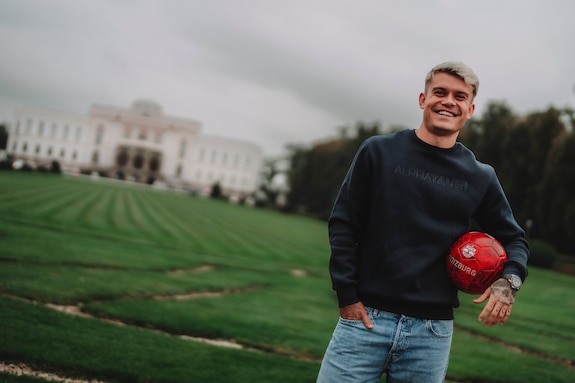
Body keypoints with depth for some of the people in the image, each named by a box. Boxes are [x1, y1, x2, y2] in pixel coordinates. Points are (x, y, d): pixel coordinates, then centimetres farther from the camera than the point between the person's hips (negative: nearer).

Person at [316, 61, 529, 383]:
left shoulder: (481, 177, 7)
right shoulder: (378, 151, 3)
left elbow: (514, 239, 17)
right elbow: (343, 224, 2)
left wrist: (509, 280, -5)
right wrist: (347, 295, -6)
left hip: (432, 332, 2)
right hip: (364, 318, -1)